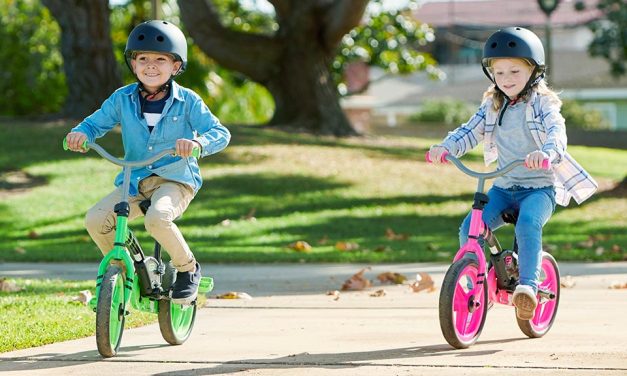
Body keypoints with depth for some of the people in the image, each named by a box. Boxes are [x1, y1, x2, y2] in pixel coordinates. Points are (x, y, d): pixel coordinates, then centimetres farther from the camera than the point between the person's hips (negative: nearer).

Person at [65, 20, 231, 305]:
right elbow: (96, 123, 12)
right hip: (134, 181, 4)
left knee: (157, 218, -35)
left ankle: (188, 268, -8)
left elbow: (220, 133, -9)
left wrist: (198, 143, -31)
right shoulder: (123, 99, 4)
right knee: (95, 220, -18)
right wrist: (80, 133, -12)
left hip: (176, 179, -4)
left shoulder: (187, 101, -4)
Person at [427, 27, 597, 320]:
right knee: (469, 229, -15)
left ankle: (528, 285, -33)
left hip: (540, 187, -5)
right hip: (504, 187, 5)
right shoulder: (492, 106, 9)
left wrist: (546, 152, -46)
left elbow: (557, 132, -22)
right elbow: (470, 132, 4)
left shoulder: (542, 104, -6)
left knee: (527, 225, -35)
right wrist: (445, 147, -17)